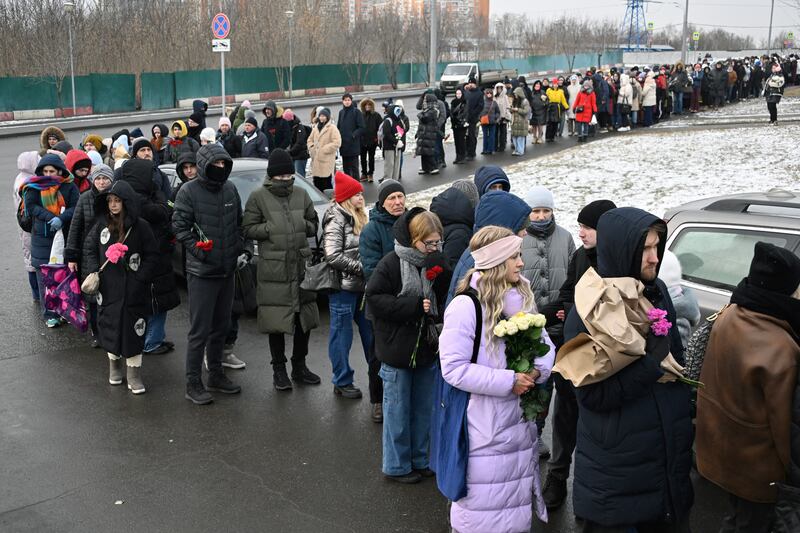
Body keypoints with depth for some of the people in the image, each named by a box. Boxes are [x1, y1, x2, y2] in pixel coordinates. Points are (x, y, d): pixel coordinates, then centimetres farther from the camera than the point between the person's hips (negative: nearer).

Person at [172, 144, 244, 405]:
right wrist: (198, 250, -18)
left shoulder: (230, 189, 9)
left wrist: (241, 251, 6)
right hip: (201, 272, -6)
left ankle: (216, 375, 30)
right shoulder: (189, 191, -8)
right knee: (199, 330, -3)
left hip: (227, 271, 6)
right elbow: (179, 226, -11)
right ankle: (193, 383, 7)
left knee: (221, 327, 16)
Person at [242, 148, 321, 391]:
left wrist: (304, 225, -5)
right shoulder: (258, 197, -3)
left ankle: (299, 366, 27)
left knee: (305, 317, 10)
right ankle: (279, 369, 18)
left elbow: (314, 224, 16)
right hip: (273, 269, -4)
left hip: (301, 265, 4)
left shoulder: (301, 194, 9)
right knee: (277, 320, 3)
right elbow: (248, 229, -4)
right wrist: (272, 228, -16)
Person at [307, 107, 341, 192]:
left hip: (327, 161, -6)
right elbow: (310, 140, 25)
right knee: (317, 182, 9)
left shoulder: (332, 128, -6)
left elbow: (337, 143, -15)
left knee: (326, 184, -9)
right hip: (316, 160, 6)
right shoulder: (315, 128, 15)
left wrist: (324, 150, -14)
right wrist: (312, 149, 5)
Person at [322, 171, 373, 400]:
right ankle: (342, 382, 14)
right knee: (342, 335, 3)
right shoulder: (336, 221, -14)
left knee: (370, 331, 12)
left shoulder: (358, 218, 11)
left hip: (360, 285, 8)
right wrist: (362, 267, -17)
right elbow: (333, 256, -21)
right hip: (343, 286, -8)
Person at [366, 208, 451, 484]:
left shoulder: (437, 264, 2)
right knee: (398, 410, 7)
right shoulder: (392, 263, -14)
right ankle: (396, 465, 21)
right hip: (397, 349, -5)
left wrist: (439, 274, -16)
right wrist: (414, 306, -21)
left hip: (427, 348, 5)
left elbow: (448, 298, 3)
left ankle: (420, 459, 32)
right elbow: (374, 298, -15)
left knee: (424, 408, 16)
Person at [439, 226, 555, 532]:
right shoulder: (465, 305, -19)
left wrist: (538, 371, -13)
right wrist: (508, 382, -22)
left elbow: (544, 342, 9)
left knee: (518, 501, 22)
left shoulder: (523, 298, 4)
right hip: (485, 429, -7)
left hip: (521, 422, 7)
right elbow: (454, 368, -23)